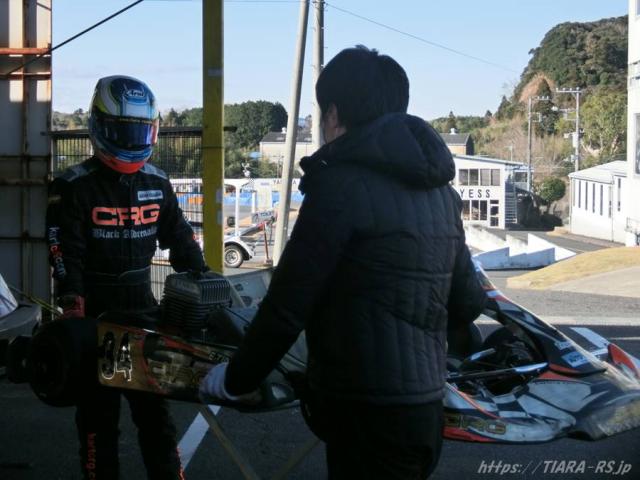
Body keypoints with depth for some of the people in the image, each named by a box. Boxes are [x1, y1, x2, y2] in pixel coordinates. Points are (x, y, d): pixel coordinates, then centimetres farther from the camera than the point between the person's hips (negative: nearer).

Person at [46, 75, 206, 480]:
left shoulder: (157, 183, 6)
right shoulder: (74, 187, -9)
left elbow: (181, 241, 12)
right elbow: (67, 254, -15)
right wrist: (73, 308, -28)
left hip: (143, 308, 4)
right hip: (95, 314, -4)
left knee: (155, 405, 12)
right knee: (99, 411, 7)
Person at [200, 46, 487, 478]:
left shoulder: (342, 182, -15)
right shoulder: (437, 188, 8)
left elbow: (287, 305, -14)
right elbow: (468, 303, 14)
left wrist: (236, 380, 1)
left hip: (369, 416, -8)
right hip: (427, 407, 8)